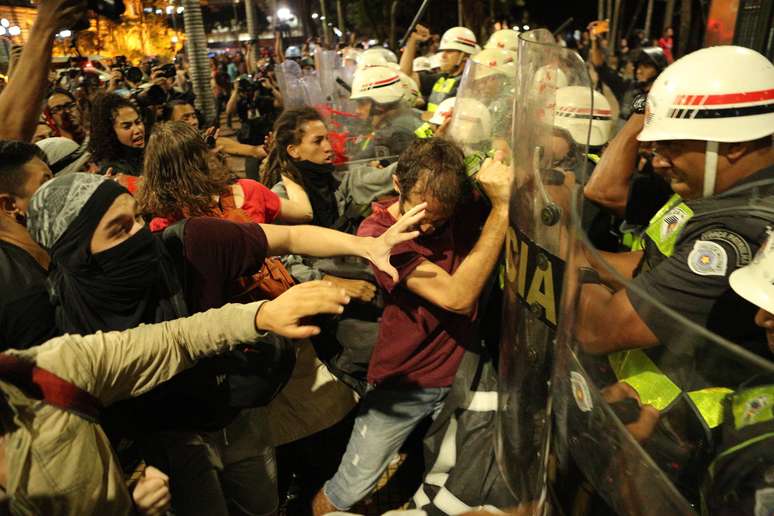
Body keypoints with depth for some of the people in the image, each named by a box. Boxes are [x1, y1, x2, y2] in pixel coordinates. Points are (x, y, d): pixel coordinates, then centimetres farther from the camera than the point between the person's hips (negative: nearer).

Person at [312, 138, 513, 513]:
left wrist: (506, 192, -19)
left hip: (461, 373, 4)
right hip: (404, 383, -3)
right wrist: (502, 207, -28)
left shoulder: (464, 210, -4)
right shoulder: (377, 233, -18)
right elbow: (457, 296, -28)